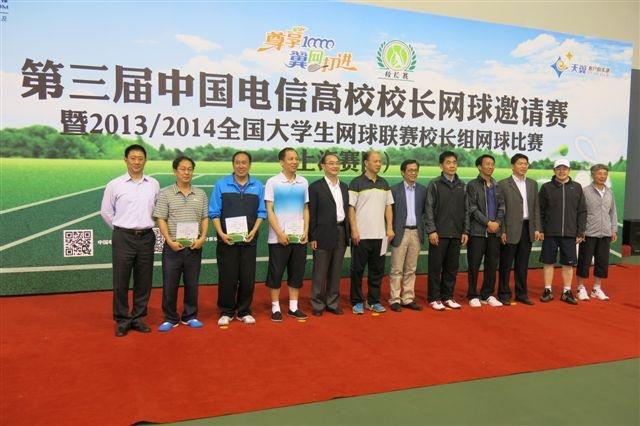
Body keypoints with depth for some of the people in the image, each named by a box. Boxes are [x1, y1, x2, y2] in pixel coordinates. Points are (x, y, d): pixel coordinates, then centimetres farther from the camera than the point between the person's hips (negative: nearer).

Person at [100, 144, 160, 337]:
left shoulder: (154, 184, 3)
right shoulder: (114, 185, -2)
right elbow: (106, 212, 7)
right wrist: (121, 230, 9)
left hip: (146, 237, 2)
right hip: (123, 238, -2)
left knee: (143, 282, 8)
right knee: (121, 282, 2)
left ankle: (138, 318, 22)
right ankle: (122, 320, 16)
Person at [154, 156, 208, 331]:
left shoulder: (200, 194, 8)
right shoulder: (166, 194, 0)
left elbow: (205, 218, 7)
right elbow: (161, 220, -4)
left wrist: (202, 238, -7)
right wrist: (170, 241, -13)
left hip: (194, 246, 2)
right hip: (173, 246, -2)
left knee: (192, 283, 10)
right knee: (170, 284, 4)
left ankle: (190, 316, 24)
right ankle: (170, 318, 17)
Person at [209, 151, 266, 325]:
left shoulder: (258, 186, 4)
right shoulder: (221, 184, 1)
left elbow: (261, 212, 5)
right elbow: (214, 213, 0)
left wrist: (253, 231, -9)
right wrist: (221, 233, -11)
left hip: (249, 239, 2)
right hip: (227, 239, -1)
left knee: (248, 277, 7)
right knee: (227, 277, 3)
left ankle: (244, 311, 21)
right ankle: (226, 312, 18)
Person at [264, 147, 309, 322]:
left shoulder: (303, 182, 8)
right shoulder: (273, 182, -3)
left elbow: (306, 209, 12)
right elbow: (269, 211, -5)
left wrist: (306, 231, 1)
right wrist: (280, 233, -12)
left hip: (299, 237, 4)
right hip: (278, 238, -4)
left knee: (297, 273, 9)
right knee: (276, 273, 3)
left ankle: (293, 307, 19)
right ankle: (275, 308, 14)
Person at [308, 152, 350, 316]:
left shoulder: (344, 187, 13)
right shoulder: (316, 187, -4)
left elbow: (347, 210, 14)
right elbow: (311, 214, -6)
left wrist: (347, 233, 8)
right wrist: (312, 238, -11)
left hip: (341, 234, 5)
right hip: (324, 235, -5)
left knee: (336, 272, 12)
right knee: (319, 273, 3)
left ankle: (333, 303, 22)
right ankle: (317, 305, 14)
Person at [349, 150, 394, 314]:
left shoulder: (384, 184, 12)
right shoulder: (356, 183, -4)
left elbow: (388, 207, 13)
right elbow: (351, 208, -6)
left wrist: (390, 228, 4)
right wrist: (354, 230, -13)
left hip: (380, 234, 5)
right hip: (361, 235, -5)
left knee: (377, 270, 10)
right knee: (358, 269, 3)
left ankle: (374, 301, 20)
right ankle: (357, 302, 13)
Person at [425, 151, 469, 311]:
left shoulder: (461, 185, 11)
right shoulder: (434, 184, -1)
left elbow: (465, 210, 12)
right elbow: (429, 209, -5)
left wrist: (465, 231, 6)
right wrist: (431, 230, -12)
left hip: (456, 234, 4)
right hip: (439, 233, -4)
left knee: (452, 267, 9)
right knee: (436, 267, 1)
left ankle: (448, 296, 19)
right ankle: (434, 298, 10)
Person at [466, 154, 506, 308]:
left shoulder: (497, 186, 13)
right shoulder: (472, 185, -1)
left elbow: (501, 207, 9)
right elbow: (472, 208, -8)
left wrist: (497, 222, -7)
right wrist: (488, 223, -13)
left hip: (494, 231, 5)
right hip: (477, 231, -5)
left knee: (492, 265, 8)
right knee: (474, 265, 0)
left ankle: (487, 295, 18)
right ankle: (473, 296, 10)